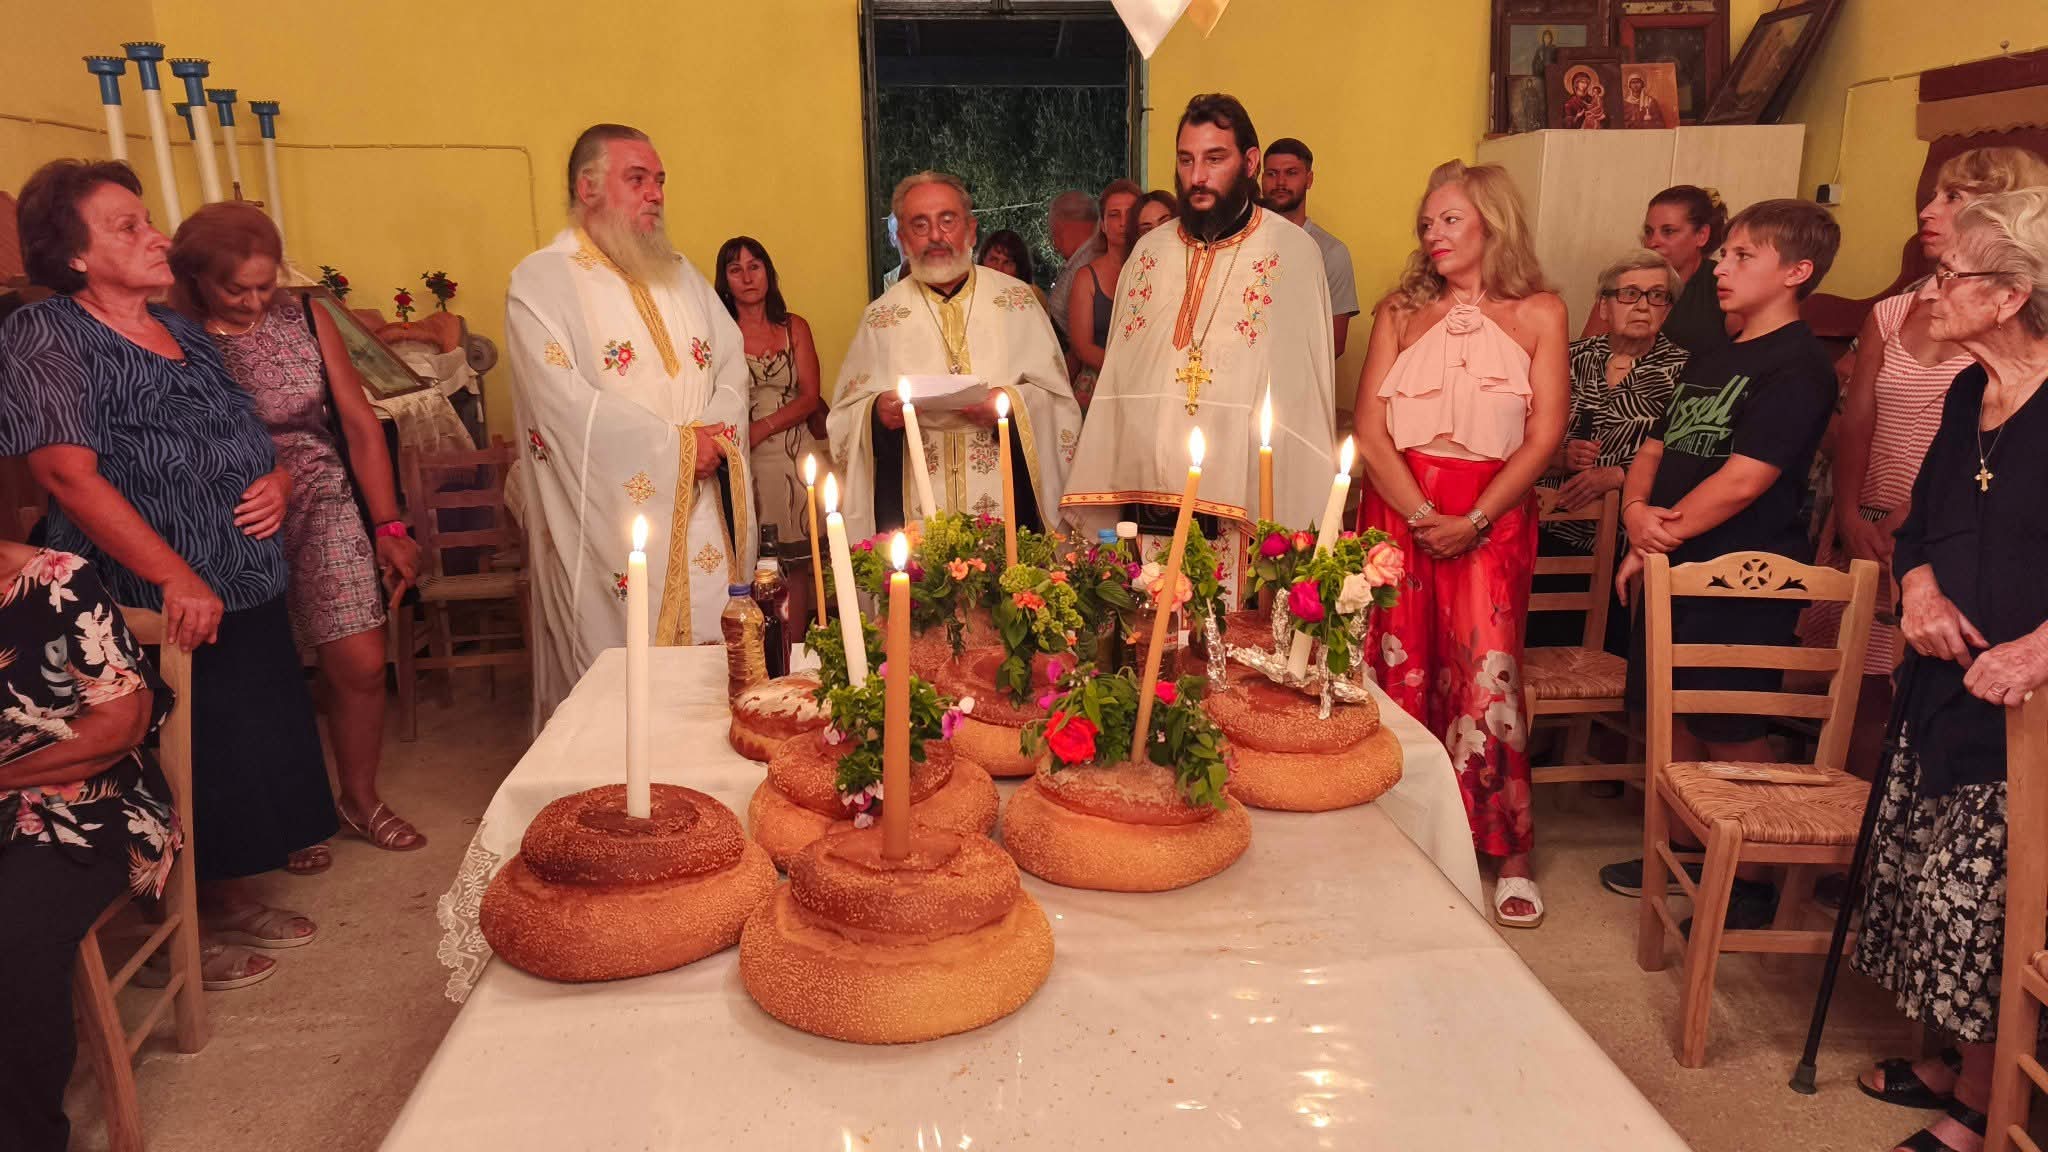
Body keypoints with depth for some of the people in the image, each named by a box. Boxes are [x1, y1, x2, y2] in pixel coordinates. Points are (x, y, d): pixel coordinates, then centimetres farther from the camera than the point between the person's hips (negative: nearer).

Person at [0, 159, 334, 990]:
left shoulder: (180, 329, 14)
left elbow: (243, 443, 24)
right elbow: (69, 474, -18)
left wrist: (277, 481, 0)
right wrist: (176, 579, -25)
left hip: (249, 593, 7)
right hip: (159, 610, -7)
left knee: (256, 749, 14)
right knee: (187, 771, 1)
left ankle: (227, 897, 32)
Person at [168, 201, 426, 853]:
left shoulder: (305, 322, 2)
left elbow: (360, 425, 5)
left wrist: (389, 526, 3)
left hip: (320, 511, 2)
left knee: (360, 664, -2)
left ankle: (359, 799, 20)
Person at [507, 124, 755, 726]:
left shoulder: (679, 273, 18)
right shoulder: (541, 281, -4)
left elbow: (731, 360, 12)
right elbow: (567, 404, -14)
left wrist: (718, 435, -8)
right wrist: (678, 444, -12)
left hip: (703, 513, 6)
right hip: (611, 517, -5)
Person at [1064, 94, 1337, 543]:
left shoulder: (1293, 252, -2)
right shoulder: (1150, 251, 12)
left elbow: (1306, 387, -3)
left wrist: (1301, 519, -7)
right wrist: (1100, 491, 10)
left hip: (1244, 507, -3)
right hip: (1144, 499, 4)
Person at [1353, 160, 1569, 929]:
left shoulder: (1538, 312, 7)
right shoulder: (1399, 312, 12)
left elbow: (1545, 435, 0)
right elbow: (1370, 433, 4)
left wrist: (1473, 520, -11)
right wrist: (1422, 515, -11)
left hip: (1491, 518, -2)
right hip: (1398, 511, 2)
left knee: (1485, 676, -10)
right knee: (1401, 675, -1)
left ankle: (1509, 854, 4)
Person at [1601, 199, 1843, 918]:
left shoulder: (1797, 365, -12)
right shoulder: (1711, 360, 16)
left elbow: (1743, 480, -20)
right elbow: (1655, 448, 14)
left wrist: (1663, 537, -12)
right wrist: (1636, 513, -6)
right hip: (1674, 567, 8)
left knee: (1731, 736, 0)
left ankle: (1755, 882, 16)